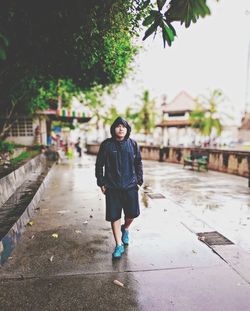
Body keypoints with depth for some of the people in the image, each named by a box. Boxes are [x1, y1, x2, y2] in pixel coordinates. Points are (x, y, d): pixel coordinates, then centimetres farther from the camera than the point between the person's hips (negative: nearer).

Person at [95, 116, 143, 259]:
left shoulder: (133, 144, 3)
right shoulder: (106, 145, -3)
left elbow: (138, 163, 10)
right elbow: (99, 165, 2)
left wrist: (139, 180, 5)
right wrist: (101, 183, 0)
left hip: (130, 186, 2)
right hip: (112, 187, -1)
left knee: (132, 213, 6)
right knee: (114, 216, 5)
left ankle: (125, 229, 41)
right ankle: (119, 245, 22)